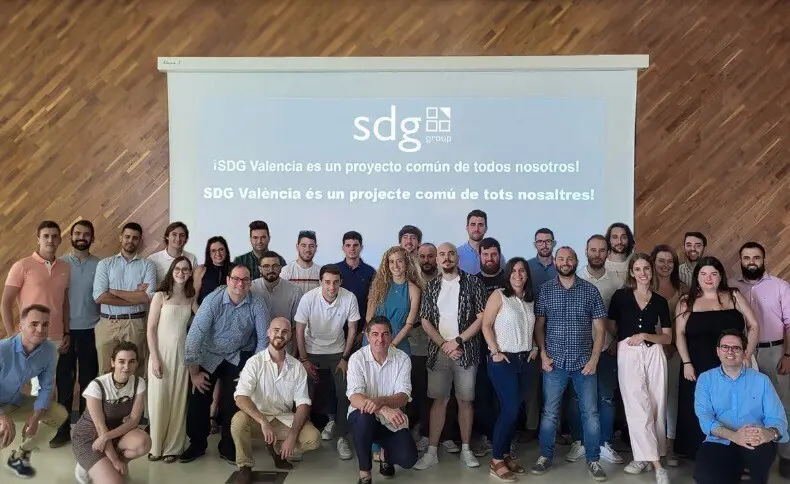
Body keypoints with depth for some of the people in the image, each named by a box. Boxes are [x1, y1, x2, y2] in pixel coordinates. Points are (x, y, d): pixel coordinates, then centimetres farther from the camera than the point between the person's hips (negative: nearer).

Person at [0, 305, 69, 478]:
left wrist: (35, 417, -16)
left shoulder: (49, 350, -15)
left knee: (60, 414, 0)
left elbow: (46, 387, -4)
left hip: (15, 402, 6)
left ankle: (18, 457, 17)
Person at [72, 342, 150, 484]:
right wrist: (114, 460, -18)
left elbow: (134, 420, -12)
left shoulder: (139, 383, -13)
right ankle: (88, 466, 7)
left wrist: (107, 436, -27)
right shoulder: (97, 386, -24)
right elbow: (100, 427, -20)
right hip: (88, 435, -4)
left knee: (144, 443, -29)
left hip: (117, 431, 4)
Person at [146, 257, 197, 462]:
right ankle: (156, 446, 17)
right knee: (159, 399, 3)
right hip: (162, 353, -3)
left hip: (182, 354, 3)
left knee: (178, 401, 6)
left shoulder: (191, 298, 8)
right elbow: (151, 329, -5)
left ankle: (173, 447, 16)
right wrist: (155, 358, -12)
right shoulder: (161, 296, -2)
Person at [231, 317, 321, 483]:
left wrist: (292, 435, -20)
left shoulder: (297, 367, -3)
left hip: (285, 418, 2)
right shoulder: (255, 362, -12)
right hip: (258, 417, -2)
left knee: (313, 439, -21)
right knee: (239, 420, -34)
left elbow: (303, 404, -6)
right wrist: (263, 422, -37)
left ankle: (278, 448, 10)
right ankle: (245, 466, -8)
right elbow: (240, 398, -24)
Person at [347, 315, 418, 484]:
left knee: (408, 459, -20)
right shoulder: (357, 359, -11)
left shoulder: (402, 359, -7)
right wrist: (383, 409, -41)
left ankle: (385, 453, 18)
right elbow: (354, 398, -23)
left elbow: (403, 397, -15)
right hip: (363, 416, -1)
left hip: (392, 421, 2)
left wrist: (381, 401, -38)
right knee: (364, 417, -36)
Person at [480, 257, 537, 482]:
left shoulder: (529, 299, 11)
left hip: (524, 360, 6)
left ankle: (505, 455, 21)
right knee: (510, 409, -10)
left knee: (515, 409, 9)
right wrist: (495, 351, -16)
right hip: (503, 360, -6)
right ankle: (496, 461, 1)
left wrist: (534, 348, 6)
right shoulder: (499, 295, -7)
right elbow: (486, 325, -10)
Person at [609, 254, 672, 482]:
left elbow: (668, 337, 8)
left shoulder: (660, 301, 8)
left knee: (656, 406, 2)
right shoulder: (620, 296, 3)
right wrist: (618, 343, -7)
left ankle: (645, 457, 16)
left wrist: (644, 336, -7)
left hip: (654, 354, 2)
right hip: (628, 355, -2)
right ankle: (656, 464, -7)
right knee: (638, 407, -9)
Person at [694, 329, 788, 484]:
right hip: (719, 443, -1)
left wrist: (770, 433, -26)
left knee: (764, 448, -36)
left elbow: (777, 418, 1)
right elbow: (704, 416, -5)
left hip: (755, 445, 1)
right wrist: (733, 436, -25)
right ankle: (736, 471, 4)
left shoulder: (761, 380, 11)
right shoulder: (706, 379, 9)